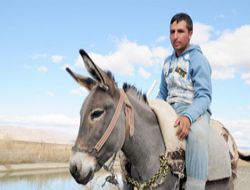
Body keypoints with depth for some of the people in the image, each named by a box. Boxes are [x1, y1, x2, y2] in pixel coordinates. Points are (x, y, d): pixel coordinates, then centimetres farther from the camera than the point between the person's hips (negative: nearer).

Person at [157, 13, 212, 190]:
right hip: (170, 109, 7)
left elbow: (204, 96, -15)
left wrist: (188, 116, -34)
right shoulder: (168, 61, 14)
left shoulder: (198, 59, -6)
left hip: (195, 110, -7)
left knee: (197, 134, -40)